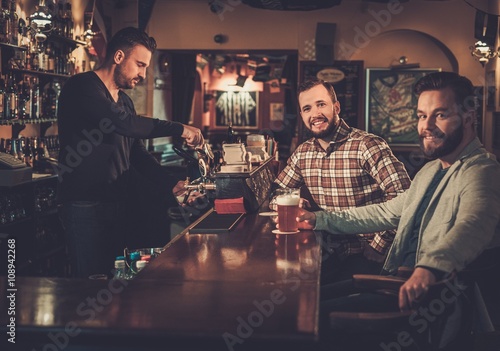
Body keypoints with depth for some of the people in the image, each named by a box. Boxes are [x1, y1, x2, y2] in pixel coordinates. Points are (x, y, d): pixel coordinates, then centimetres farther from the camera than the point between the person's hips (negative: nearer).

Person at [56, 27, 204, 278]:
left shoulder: (125, 101, 16)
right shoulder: (82, 88, -12)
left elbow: (138, 154, 16)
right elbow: (122, 123, -28)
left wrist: (173, 186, 3)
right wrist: (179, 129, -22)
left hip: (117, 206, 8)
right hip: (85, 208, -8)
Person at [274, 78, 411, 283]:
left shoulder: (367, 145, -13)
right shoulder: (302, 153, 9)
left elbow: (402, 197, -22)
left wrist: (376, 248, -21)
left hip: (364, 254, -6)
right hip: (328, 253, 6)